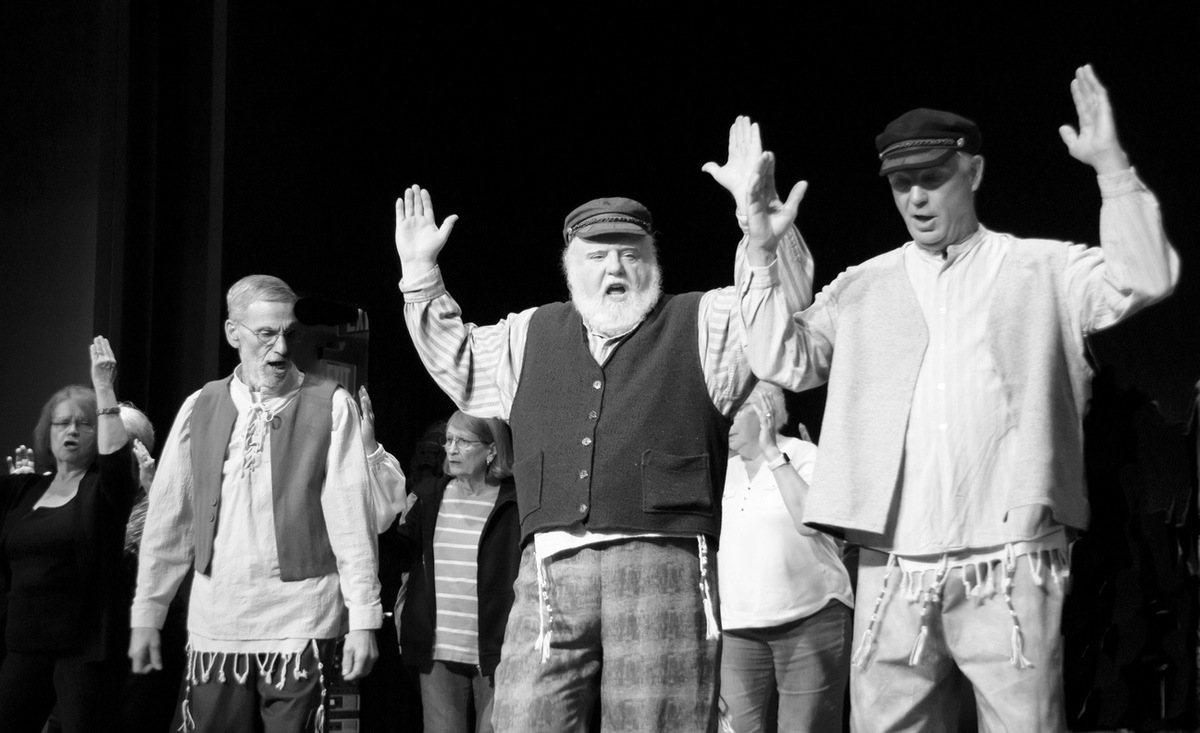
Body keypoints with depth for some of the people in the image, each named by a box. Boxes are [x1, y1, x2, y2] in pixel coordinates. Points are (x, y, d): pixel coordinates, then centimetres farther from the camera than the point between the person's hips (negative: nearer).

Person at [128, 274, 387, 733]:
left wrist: (363, 620, -8)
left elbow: (352, 518, -4)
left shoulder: (330, 406, -1)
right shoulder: (200, 407, 7)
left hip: (299, 625, -2)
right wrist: (147, 615, 8)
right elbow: (168, 518, 10)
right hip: (213, 627, 3)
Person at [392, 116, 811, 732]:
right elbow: (457, 362, 37)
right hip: (548, 571, 3)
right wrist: (421, 274, 28)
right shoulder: (530, 337, 23)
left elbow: (778, 312, -2)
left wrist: (763, 230, -20)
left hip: (661, 566, -3)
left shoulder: (702, 324, 12)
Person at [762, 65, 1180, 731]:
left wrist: (1110, 165, -14)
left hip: (1009, 567, -2)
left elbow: (1147, 278, -6)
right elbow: (787, 363, 4)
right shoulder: (862, 287, 14)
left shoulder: (1042, 270, 7)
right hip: (892, 570, 3)